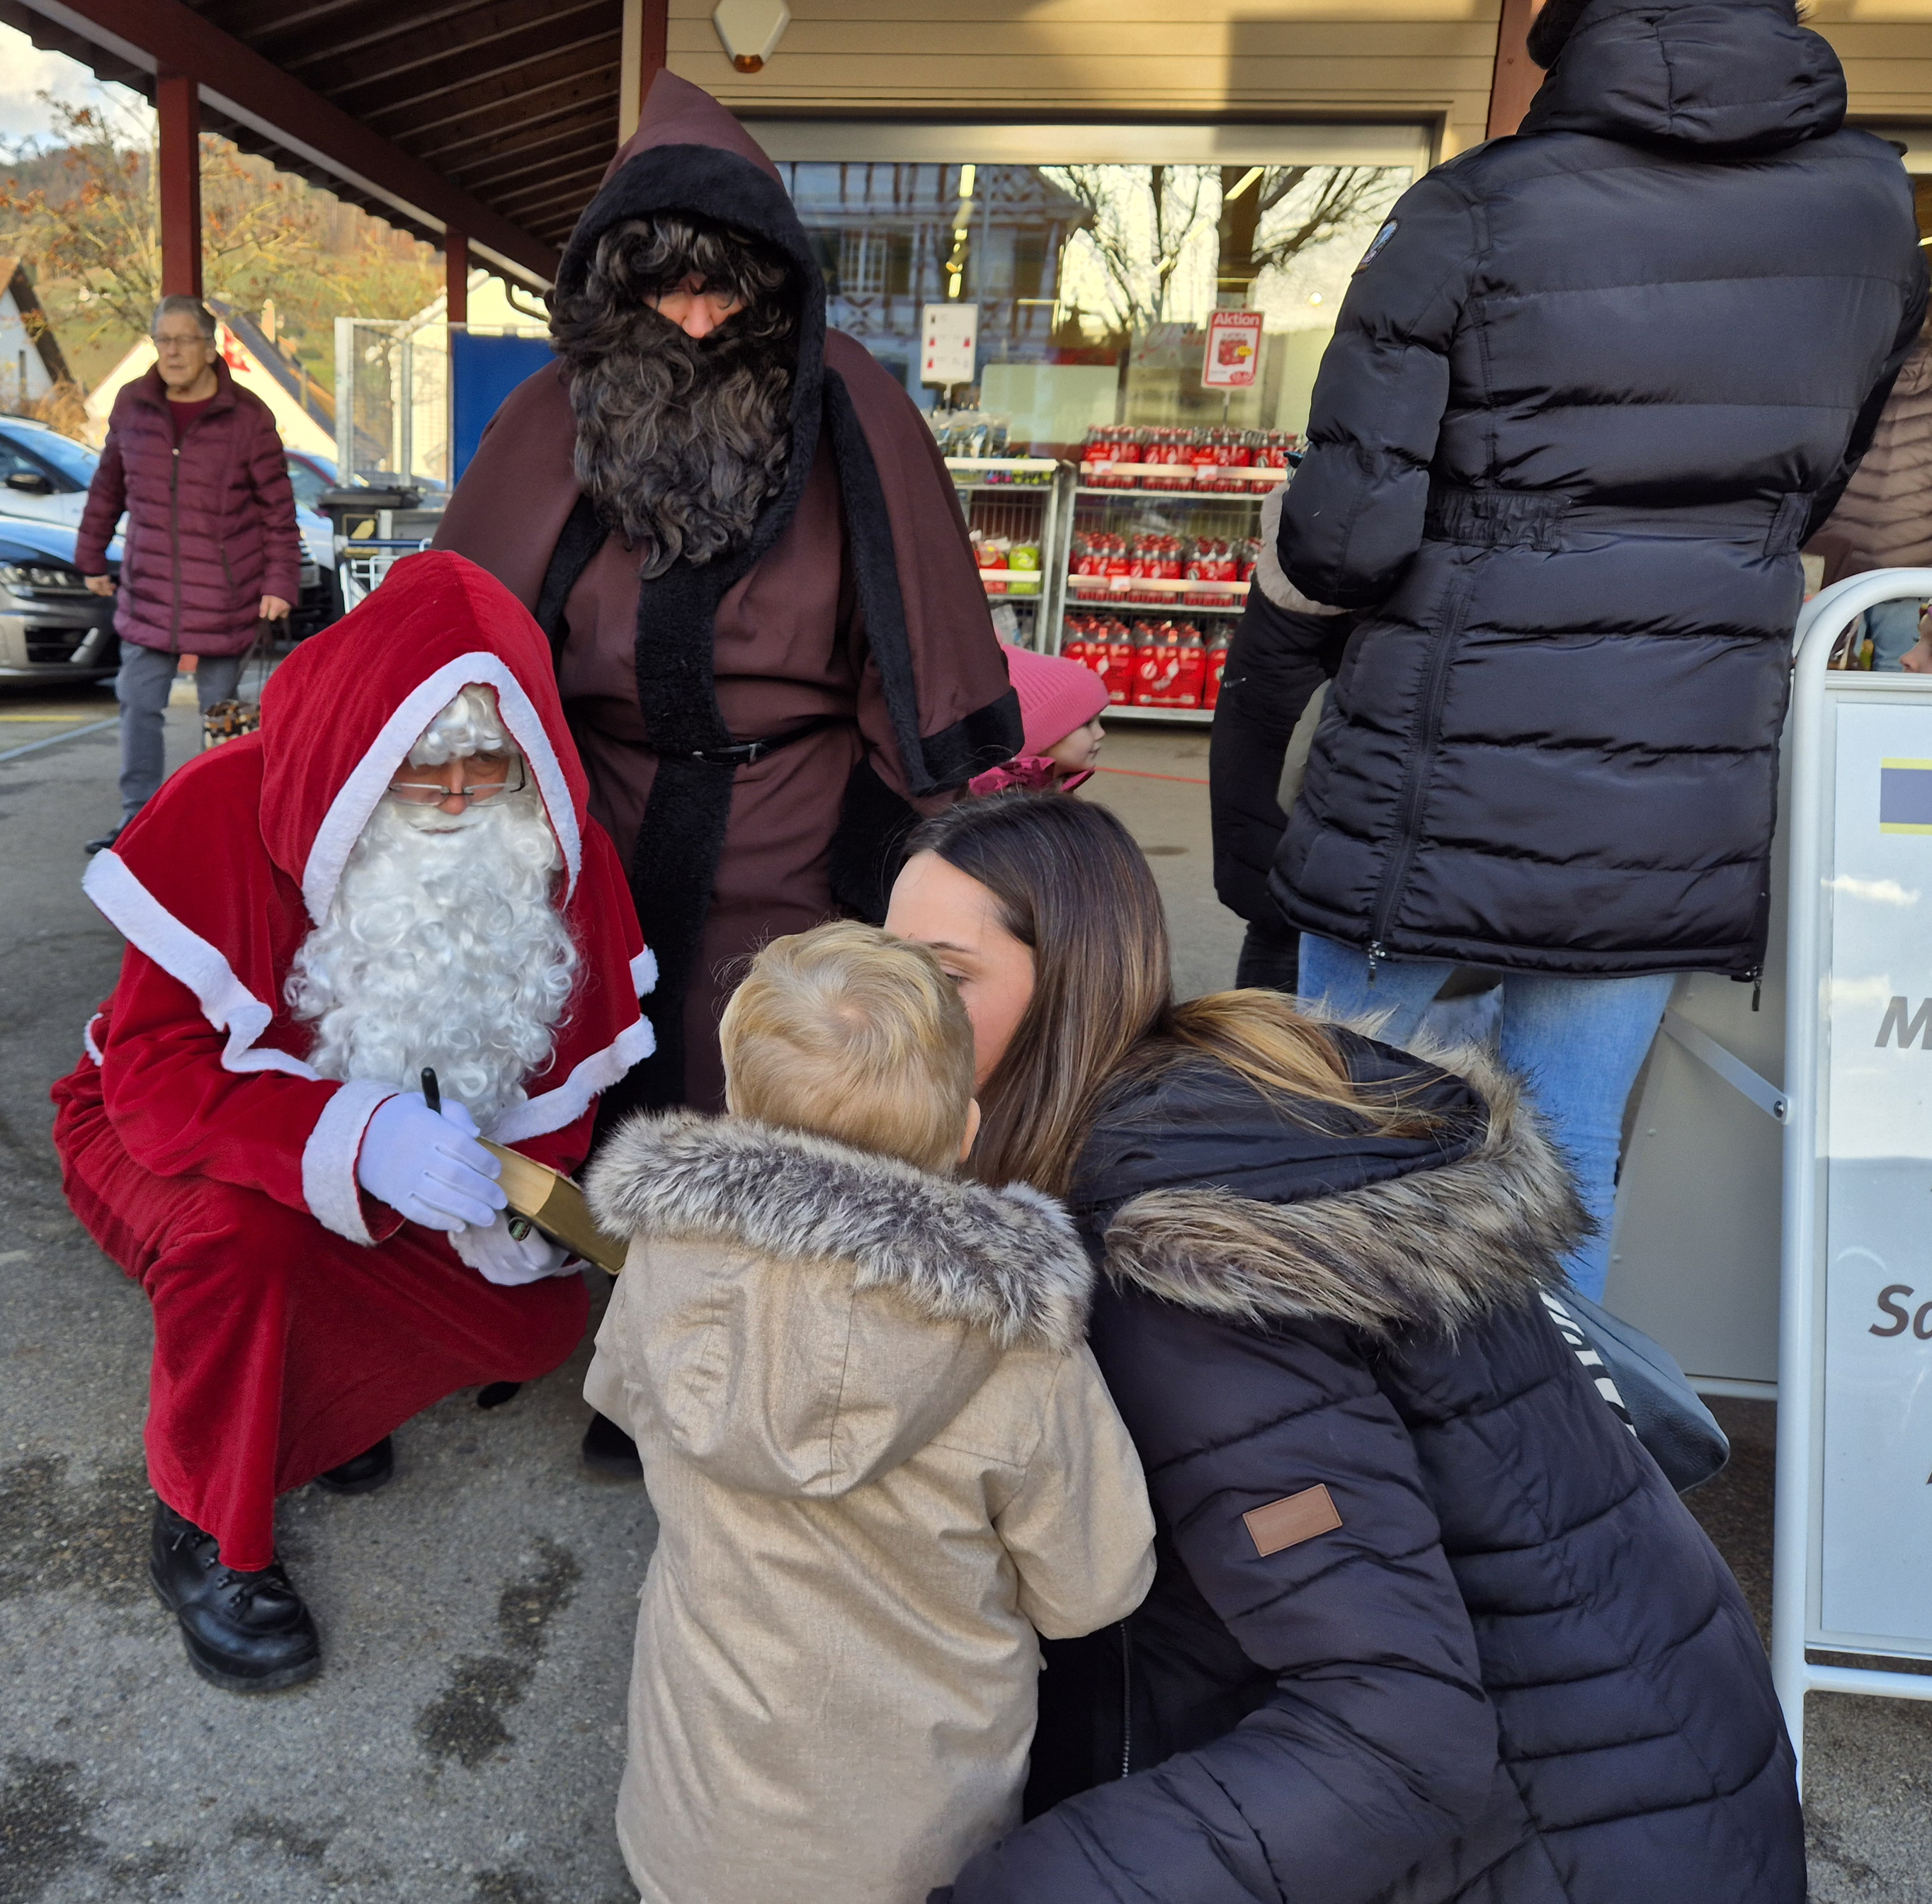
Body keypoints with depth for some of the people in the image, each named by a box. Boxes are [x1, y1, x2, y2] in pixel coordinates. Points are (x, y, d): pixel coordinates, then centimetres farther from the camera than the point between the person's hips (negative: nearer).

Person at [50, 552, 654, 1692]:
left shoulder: (554, 852, -16)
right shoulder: (229, 808, -28)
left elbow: (568, 1057, -5)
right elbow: (151, 1068, -30)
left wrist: (516, 1184, -25)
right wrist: (355, 1138, -47)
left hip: (399, 1185, 4)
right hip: (169, 1145, -3)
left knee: (539, 1322, -12)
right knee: (241, 1223, -37)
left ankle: (312, 1387, 16)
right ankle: (208, 1533, -10)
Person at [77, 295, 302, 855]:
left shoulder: (248, 417, -6)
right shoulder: (132, 405, 4)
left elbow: (277, 507, -3)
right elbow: (107, 487, 15)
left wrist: (281, 583, -8)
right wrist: (92, 557, 18)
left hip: (225, 598, -3)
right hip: (148, 593, 3)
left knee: (221, 708, 7)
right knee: (137, 703, 4)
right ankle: (138, 816, 13)